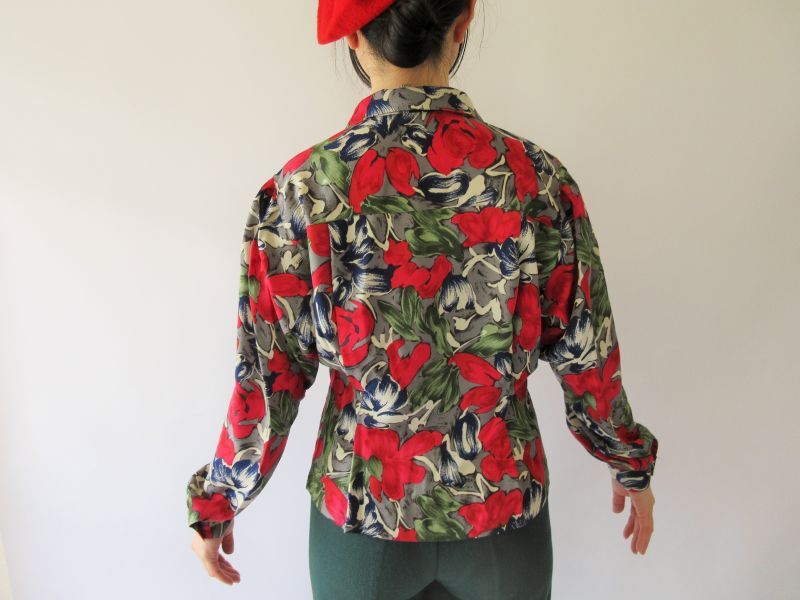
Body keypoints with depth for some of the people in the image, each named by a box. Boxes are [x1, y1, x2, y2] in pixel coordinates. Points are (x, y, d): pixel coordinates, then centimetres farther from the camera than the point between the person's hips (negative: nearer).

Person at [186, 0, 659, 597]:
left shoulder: (301, 189, -17)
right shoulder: (537, 177, -15)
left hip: (359, 510, 0)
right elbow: (588, 359, -6)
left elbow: (267, 381, -12)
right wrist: (632, 464, 12)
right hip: (503, 504, 1)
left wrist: (215, 502, 6)